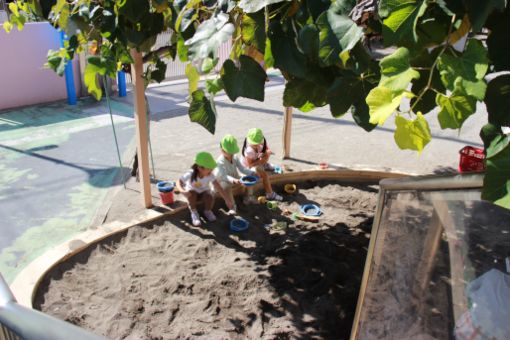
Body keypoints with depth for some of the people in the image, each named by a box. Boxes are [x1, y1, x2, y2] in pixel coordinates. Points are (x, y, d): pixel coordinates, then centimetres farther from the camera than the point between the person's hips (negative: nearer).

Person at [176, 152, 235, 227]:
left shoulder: (210, 175, -27)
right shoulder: (191, 174, -31)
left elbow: (218, 187, -31)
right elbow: (179, 182, -24)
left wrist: (227, 199, -39)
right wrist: (182, 191, -46)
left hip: (204, 191, 1)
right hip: (193, 191, -1)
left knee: (210, 198, -30)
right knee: (191, 193, -35)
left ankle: (207, 211, 5)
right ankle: (194, 213, -9)